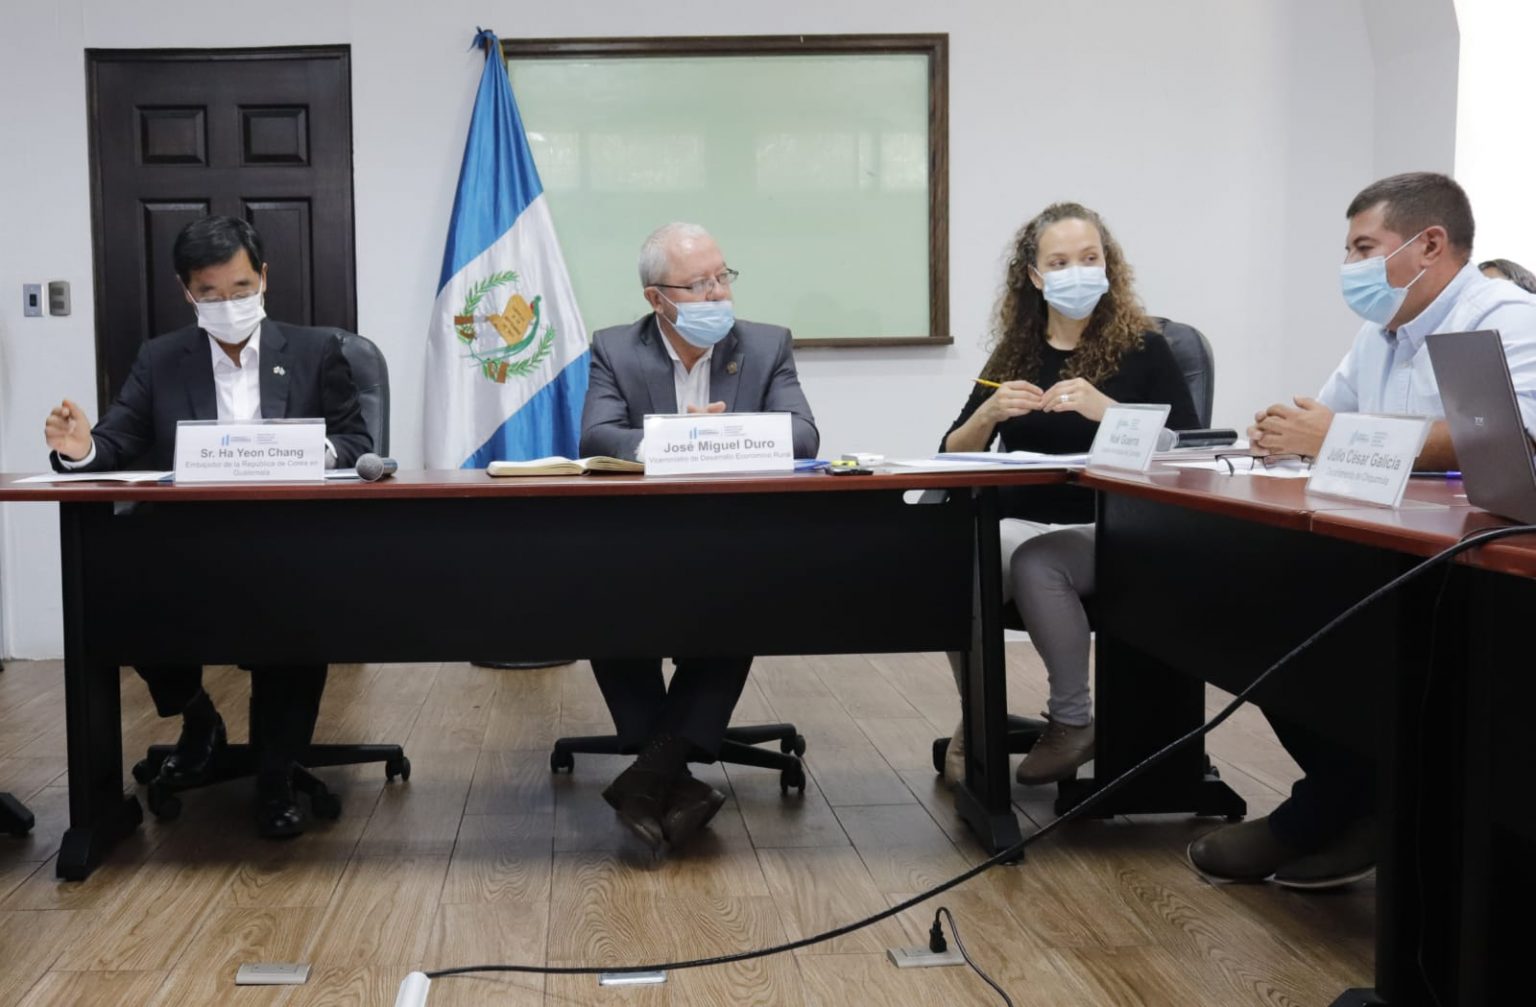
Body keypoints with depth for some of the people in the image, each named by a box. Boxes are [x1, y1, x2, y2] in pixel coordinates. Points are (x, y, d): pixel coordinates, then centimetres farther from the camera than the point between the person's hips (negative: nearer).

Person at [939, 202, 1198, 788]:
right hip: (1022, 524, 3)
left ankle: (1073, 721, -12)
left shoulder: (1142, 349, 1)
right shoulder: (1015, 353, 11)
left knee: (1036, 561, -34)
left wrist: (1106, 410, -23)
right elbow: (953, 458, 9)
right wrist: (988, 414, -12)